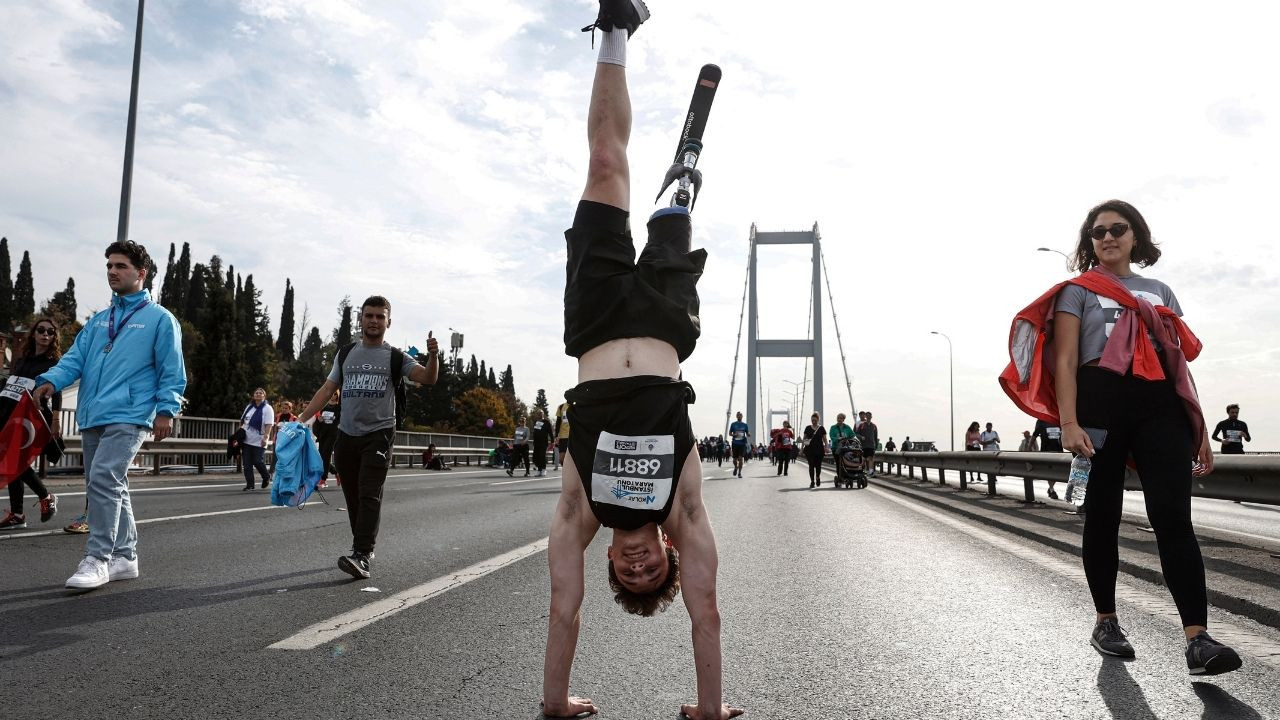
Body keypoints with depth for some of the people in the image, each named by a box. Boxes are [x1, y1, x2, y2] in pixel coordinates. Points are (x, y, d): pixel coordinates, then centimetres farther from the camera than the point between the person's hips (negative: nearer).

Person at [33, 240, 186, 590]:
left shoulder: (160, 319, 2)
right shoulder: (98, 321, 20)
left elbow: (172, 371, -2)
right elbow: (75, 358, 12)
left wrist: (166, 410, -12)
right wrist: (51, 379, -9)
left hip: (128, 416, -7)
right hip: (92, 417, 7)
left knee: (104, 480, -19)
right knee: (111, 487, 11)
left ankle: (98, 558, -13)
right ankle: (124, 557, 20)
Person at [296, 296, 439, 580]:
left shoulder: (396, 357, 4)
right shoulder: (345, 354, 15)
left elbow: (427, 378, -10)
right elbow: (327, 389, 14)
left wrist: (433, 357, -30)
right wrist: (302, 418, 3)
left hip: (379, 434, -4)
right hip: (347, 435, 4)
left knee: (370, 495, -14)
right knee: (353, 498, 8)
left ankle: (362, 556, -19)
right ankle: (365, 553, 18)